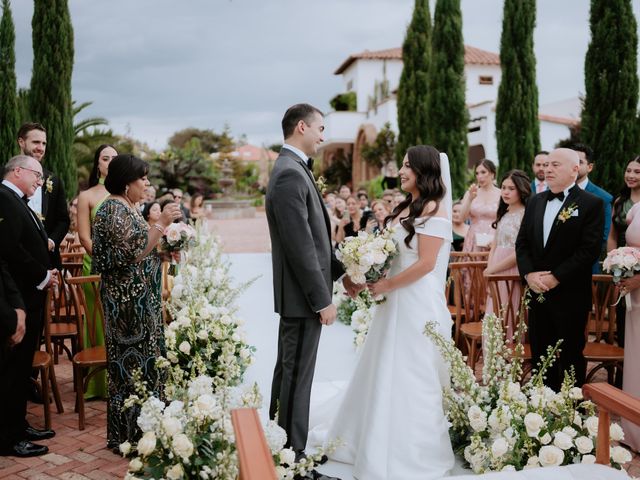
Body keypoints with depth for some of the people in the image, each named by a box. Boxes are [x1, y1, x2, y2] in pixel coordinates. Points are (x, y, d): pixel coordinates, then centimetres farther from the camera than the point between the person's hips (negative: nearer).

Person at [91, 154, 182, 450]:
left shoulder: (126, 207, 14)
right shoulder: (115, 210, -16)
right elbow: (134, 252, -24)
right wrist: (162, 223, -22)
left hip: (139, 299, 10)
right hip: (129, 300, -10)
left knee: (138, 358, 14)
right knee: (133, 360, -2)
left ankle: (132, 431, 25)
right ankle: (130, 437, 10)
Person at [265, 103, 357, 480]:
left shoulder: (292, 170, 13)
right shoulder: (290, 174, -20)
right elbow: (301, 246, -23)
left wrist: (340, 272, 14)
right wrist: (323, 300, -19)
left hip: (301, 293, 11)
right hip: (303, 296, -11)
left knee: (289, 374, 18)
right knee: (297, 378, -1)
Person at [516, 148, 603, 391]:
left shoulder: (591, 204, -8)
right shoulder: (535, 201, 11)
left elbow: (590, 249, -15)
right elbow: (522, 242, 9)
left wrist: (556, 277, -18)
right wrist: (529, 274, -7)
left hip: (570, 296, -5)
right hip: (538, 293, 5)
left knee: (570, 357, 6)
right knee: (540, 355, 12)